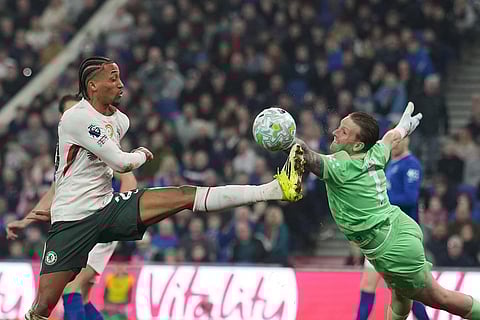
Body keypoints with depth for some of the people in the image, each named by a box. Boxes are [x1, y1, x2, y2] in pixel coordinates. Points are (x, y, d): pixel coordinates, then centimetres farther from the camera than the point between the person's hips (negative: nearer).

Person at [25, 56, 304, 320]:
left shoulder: (120, 120, 10)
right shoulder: (77, 117, -16)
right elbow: (121, 163, -16)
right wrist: (143, 155, 4)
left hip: (108, 207, 6)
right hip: (72, 220, -6)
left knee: (186, 195, -10)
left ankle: (276, 189, -18)